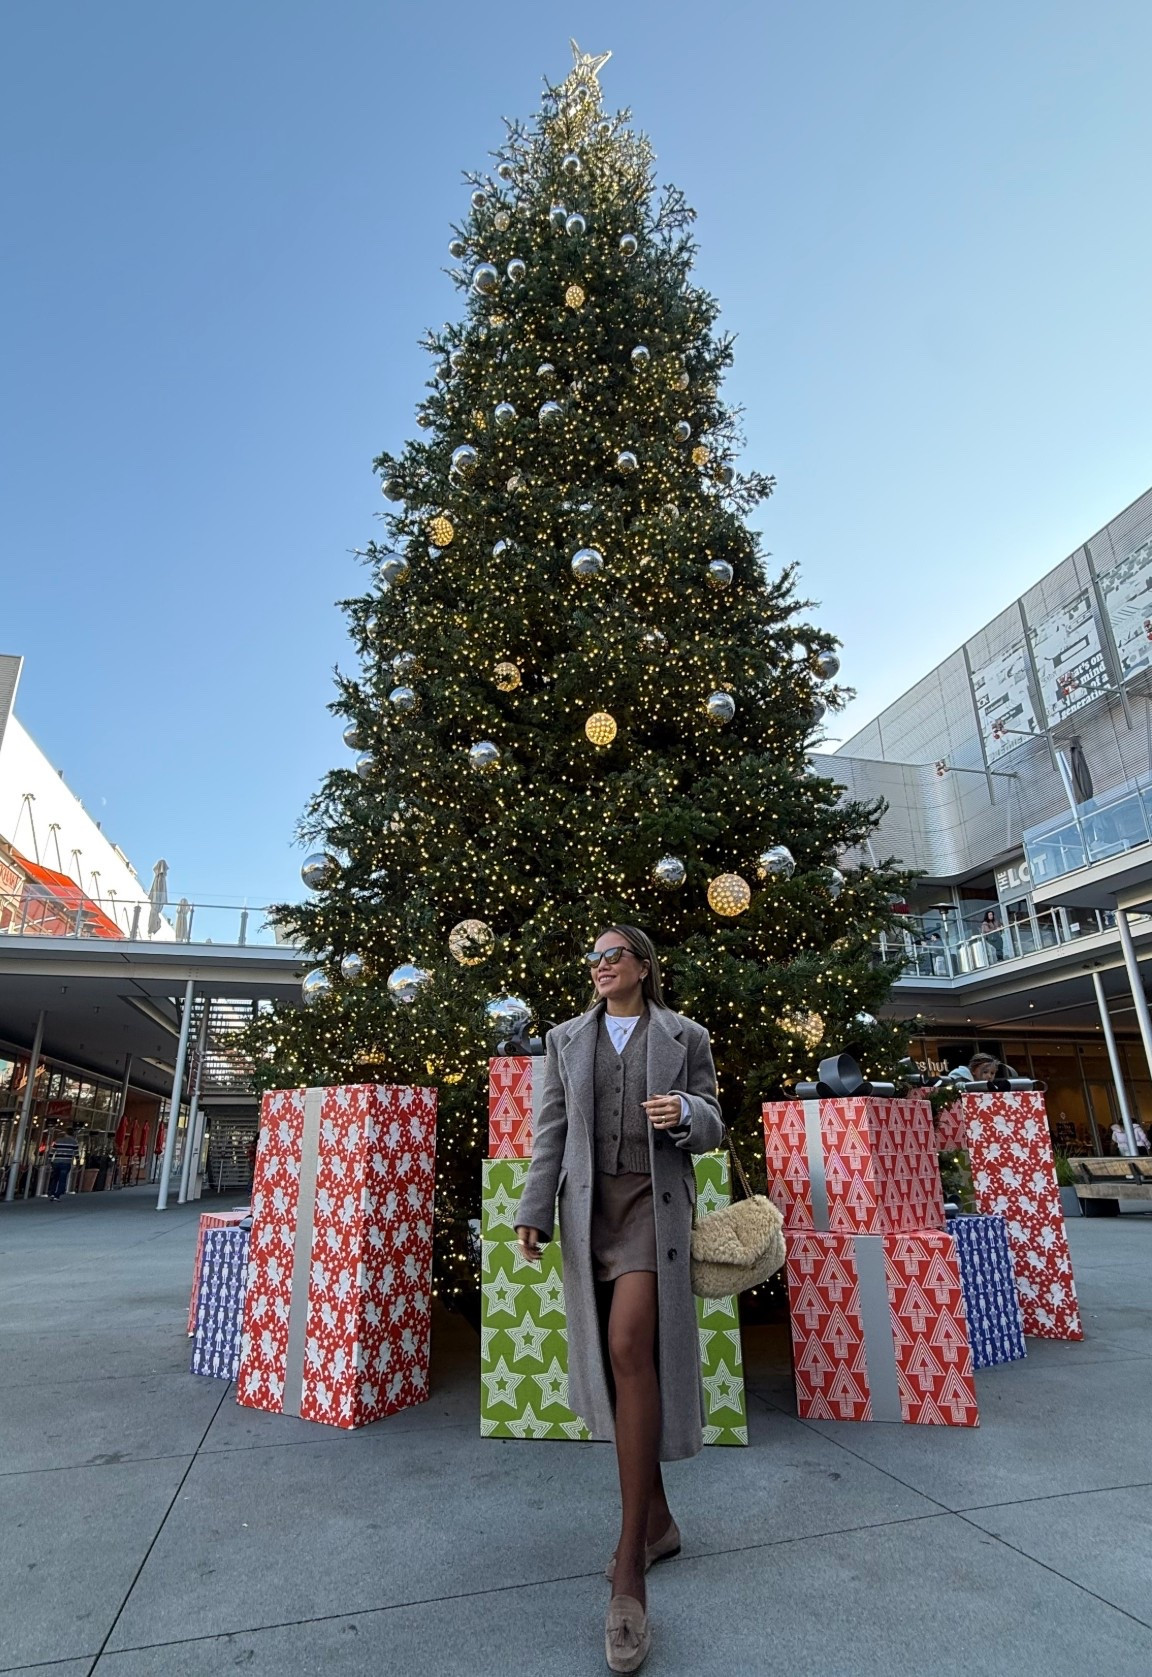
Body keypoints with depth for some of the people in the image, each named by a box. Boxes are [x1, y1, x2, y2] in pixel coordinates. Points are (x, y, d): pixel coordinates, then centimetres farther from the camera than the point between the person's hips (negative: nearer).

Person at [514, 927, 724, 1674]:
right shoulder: (567, 1038, 10)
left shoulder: (686, 1037, 3)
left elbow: (712, 1128, 3)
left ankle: (630, 1568, -7)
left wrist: (686, 1114, -20)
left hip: (653, 1203, -3)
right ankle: (657, 1518, 30)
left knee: (631, 1349, -17)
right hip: (589, 1207, 4)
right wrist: (535, 1211, 0)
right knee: (610, 1360, 10)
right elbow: (551, 1130, 7)